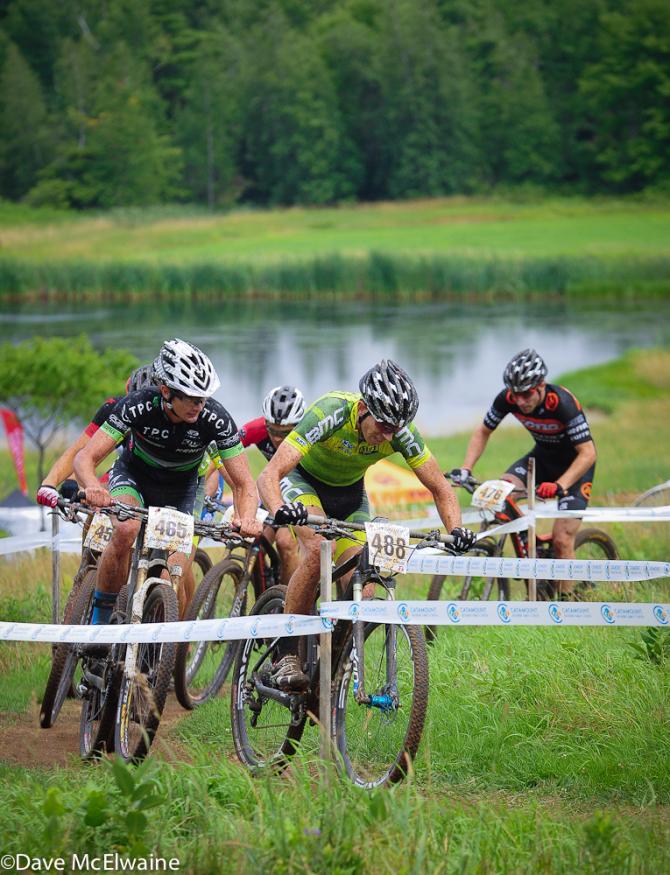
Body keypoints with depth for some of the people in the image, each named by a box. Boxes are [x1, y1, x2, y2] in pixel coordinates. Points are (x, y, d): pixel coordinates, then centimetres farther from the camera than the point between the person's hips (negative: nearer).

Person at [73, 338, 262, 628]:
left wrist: (247, 519, -46)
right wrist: (93, 488, -57)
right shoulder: (137, 406, -32)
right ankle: (99, 615, -15)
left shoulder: (216, 418, -29)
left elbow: (244, 485, -24)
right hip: (134, 475, -1)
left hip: (179, 489, 1)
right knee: (126, 531, -34)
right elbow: (85, 457, -34)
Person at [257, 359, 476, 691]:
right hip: (303, 479, -4)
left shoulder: (400, 431, -27)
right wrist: (280, 511, -64)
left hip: (349, 491, 4)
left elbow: (440, 488, -16)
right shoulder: (330, 413, -38)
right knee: (318, 550, -32)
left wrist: (456, 530, -35)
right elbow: (269, 474, -43)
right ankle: (286, 655, -24)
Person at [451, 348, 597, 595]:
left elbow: (587, 453, -35)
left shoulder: (562, 403, -34)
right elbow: (483, 432, -4)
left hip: (574, 465, -5)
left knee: (561, 541, -14)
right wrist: (465, 469, -18)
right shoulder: (508, 398, -20)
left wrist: (559, 486, -48)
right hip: (542, 456, 5)